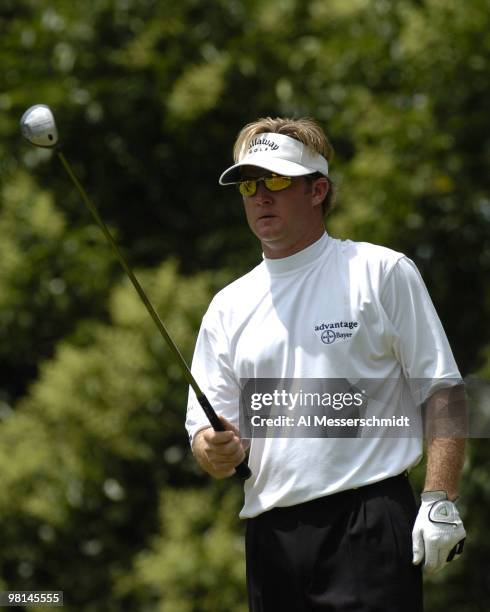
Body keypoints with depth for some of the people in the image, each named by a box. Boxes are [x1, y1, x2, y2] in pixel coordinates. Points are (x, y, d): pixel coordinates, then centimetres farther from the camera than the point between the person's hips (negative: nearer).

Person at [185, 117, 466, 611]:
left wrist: (439, 501, -11)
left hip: (369, 526, -5)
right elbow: (208, 432, 14)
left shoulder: (383, 273, 4)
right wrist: (216, 450, -10)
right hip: (272, 533, 5)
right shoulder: (229, 307, 16)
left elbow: (441, 393, 0)